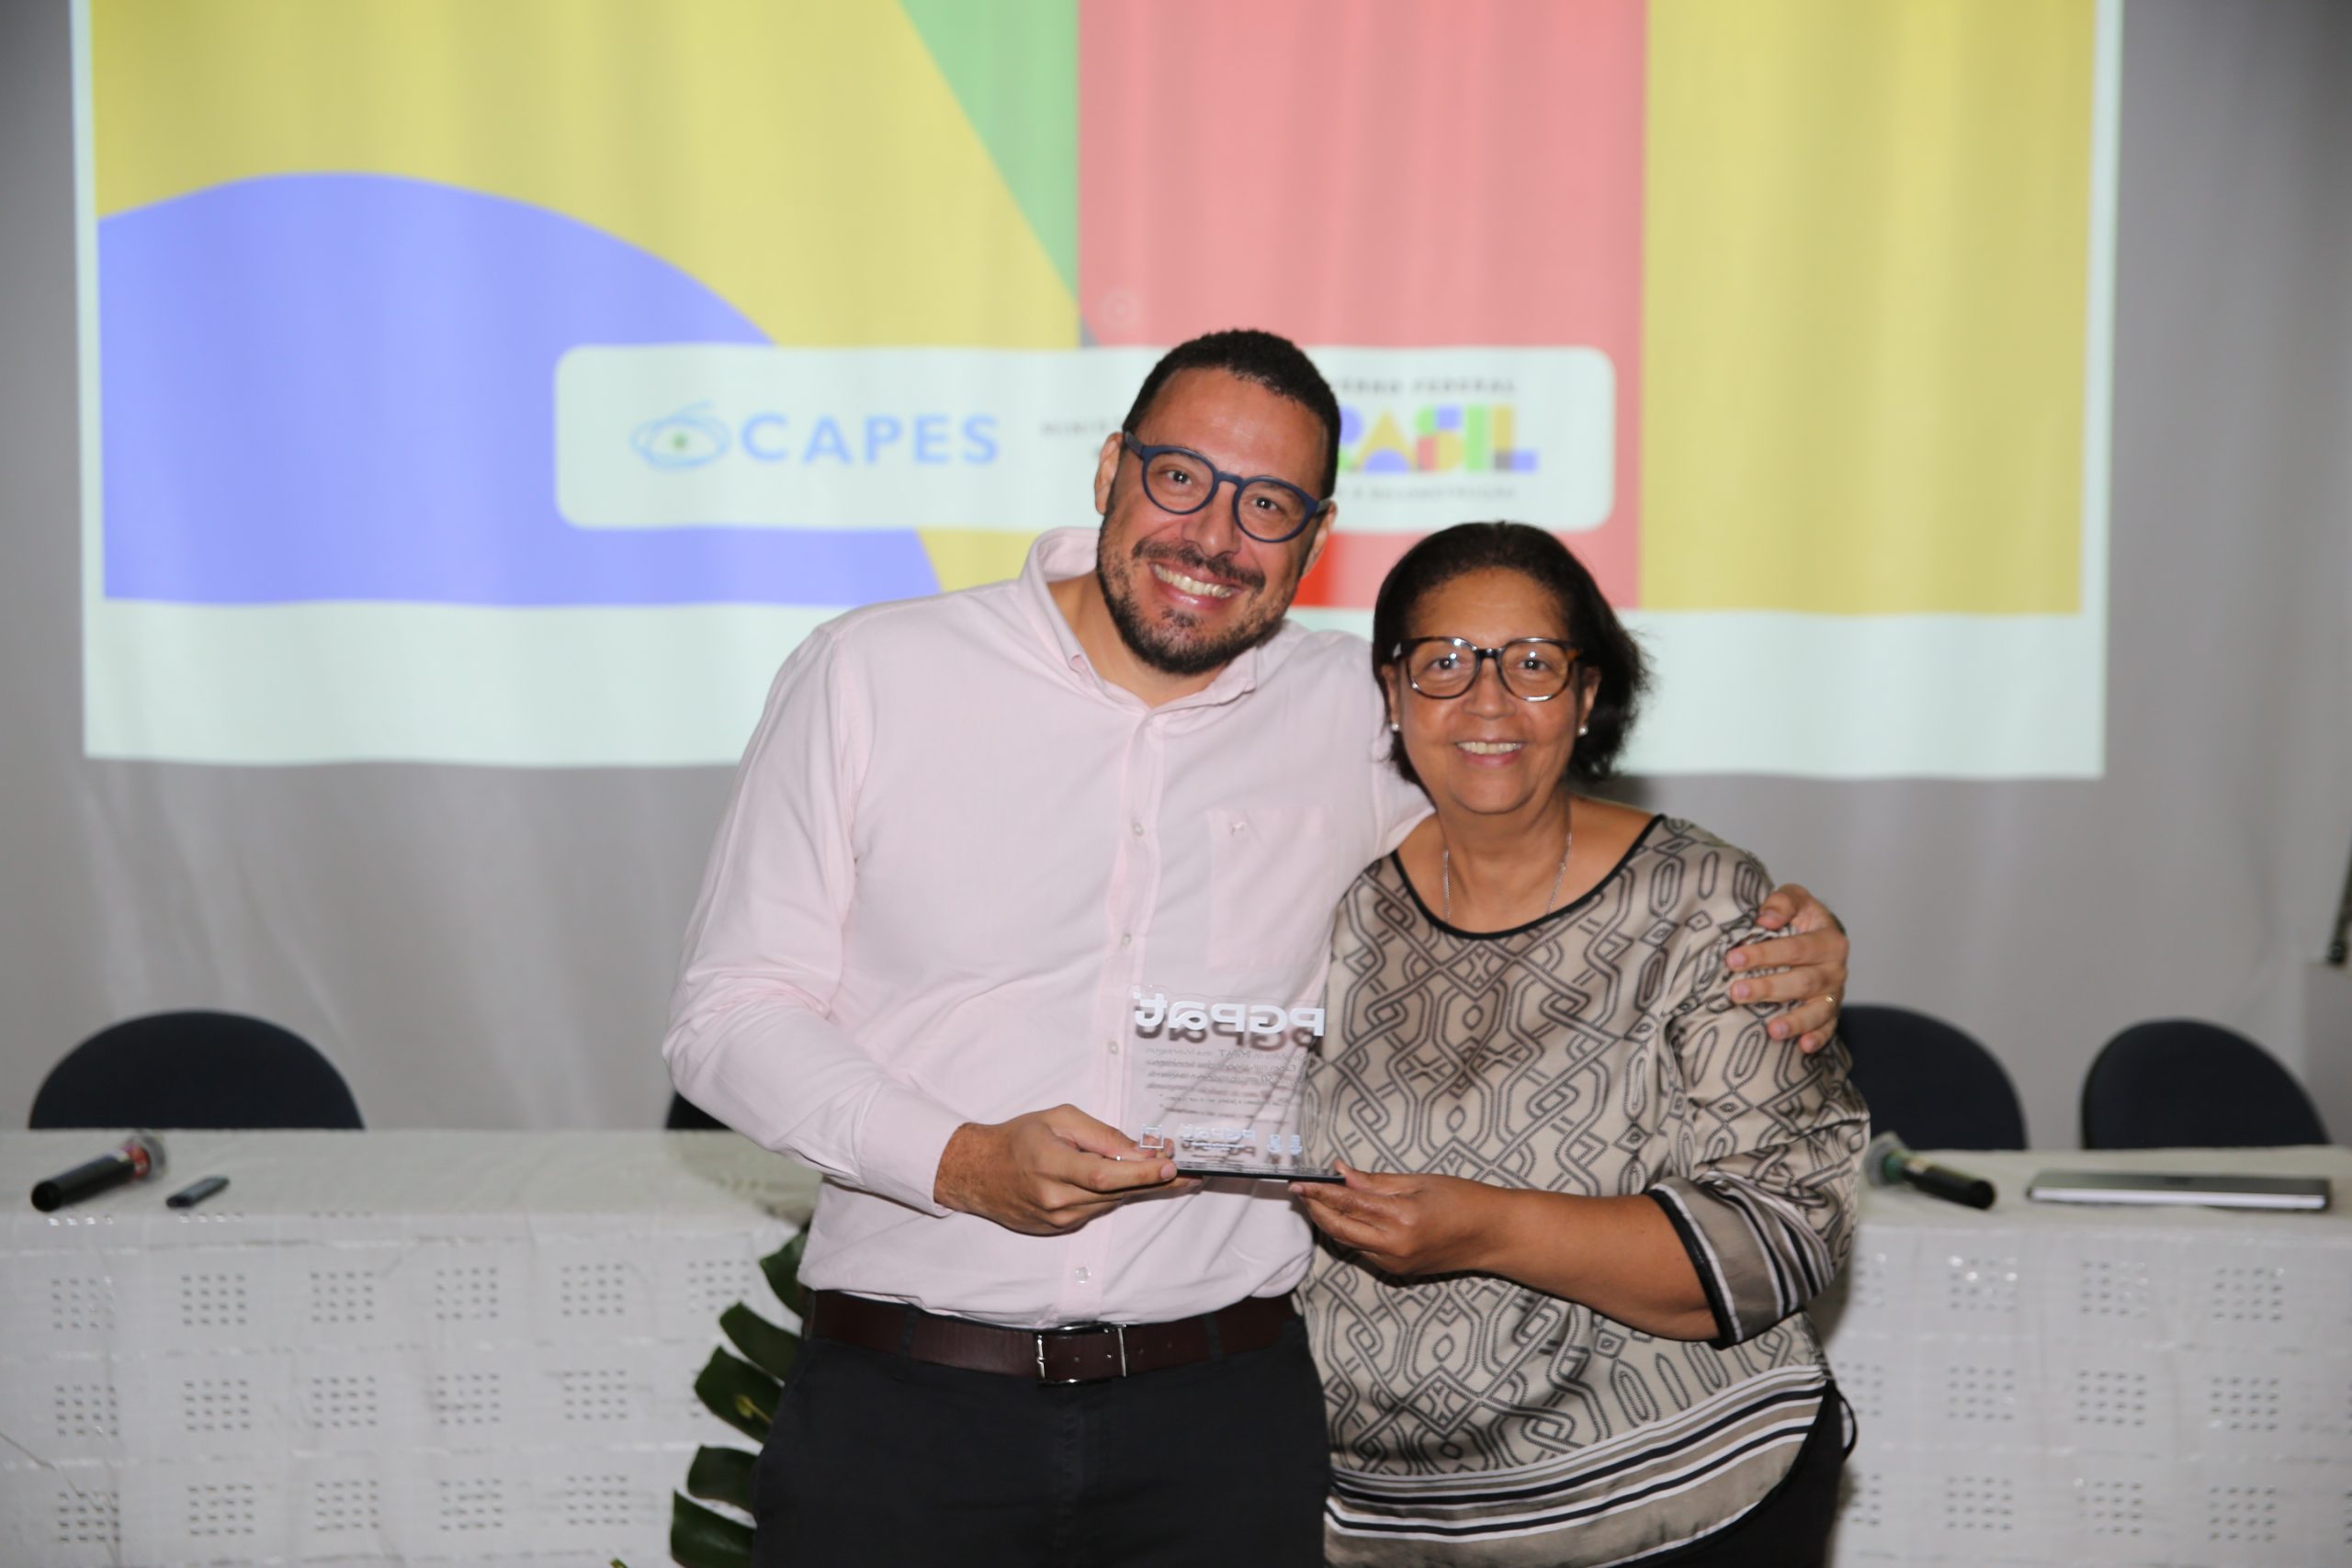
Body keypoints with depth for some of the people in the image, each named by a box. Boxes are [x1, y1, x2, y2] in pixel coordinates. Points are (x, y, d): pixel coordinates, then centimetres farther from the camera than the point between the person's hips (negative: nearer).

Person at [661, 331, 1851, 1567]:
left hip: (1225, 1419, 2)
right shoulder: (869, 675, -2)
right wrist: (961, 1164, -18)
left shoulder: (1355, 716, 4)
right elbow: (728, 1014, -2)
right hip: (898, 1408, -1)